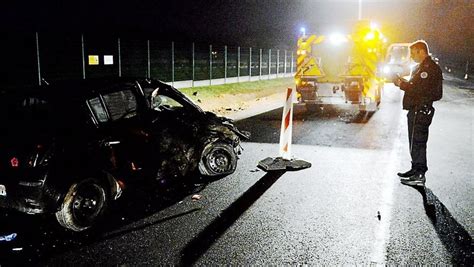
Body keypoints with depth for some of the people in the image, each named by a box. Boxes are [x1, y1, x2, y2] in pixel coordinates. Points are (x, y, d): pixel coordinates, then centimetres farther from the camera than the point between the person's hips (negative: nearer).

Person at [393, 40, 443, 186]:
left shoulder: (430, 68, -14)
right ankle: (416, 169, 25)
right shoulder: (421, 67, 21)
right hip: (416, 109, 11)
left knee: (417, 142, -10)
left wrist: (402, 85, -16)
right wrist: (404, 82, 9)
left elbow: (422, 90, -22)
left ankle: (420, 175, -6)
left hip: (421, 110, -11)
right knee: (415, 142, 16)